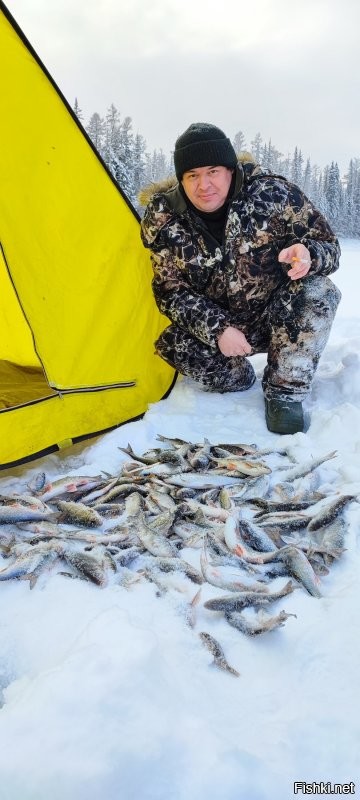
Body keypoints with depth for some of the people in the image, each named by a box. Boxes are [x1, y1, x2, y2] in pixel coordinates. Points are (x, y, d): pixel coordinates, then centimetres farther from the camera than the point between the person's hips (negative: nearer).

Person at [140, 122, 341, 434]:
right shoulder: (166, 220, -14)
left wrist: (307, 257, -36)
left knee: (316, 291, -30)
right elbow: (172, 292, -10)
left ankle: (286, 392, -15)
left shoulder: (273, 194, -19)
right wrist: (216, 329, -24)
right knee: (176, 346, -25)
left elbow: (328, 247, -11)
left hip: (282, 320, -1)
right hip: (219, 325, 2)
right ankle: (240, 378, 6)